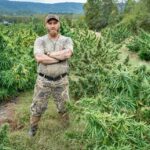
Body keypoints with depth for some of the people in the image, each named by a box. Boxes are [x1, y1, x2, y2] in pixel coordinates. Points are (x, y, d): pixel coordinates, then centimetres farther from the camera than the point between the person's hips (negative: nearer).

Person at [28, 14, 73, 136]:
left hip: (61, 81, 1)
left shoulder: (67, 40, -2)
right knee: (38, 107, 12)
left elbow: (67, 54, -24)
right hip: (43, 80, 0)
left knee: (64, 107, 14)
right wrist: (60, 57, -19)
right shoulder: (40, 41, -5)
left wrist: (48, 54, -17)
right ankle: (33, 127, 36)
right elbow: (39, 58, -23)